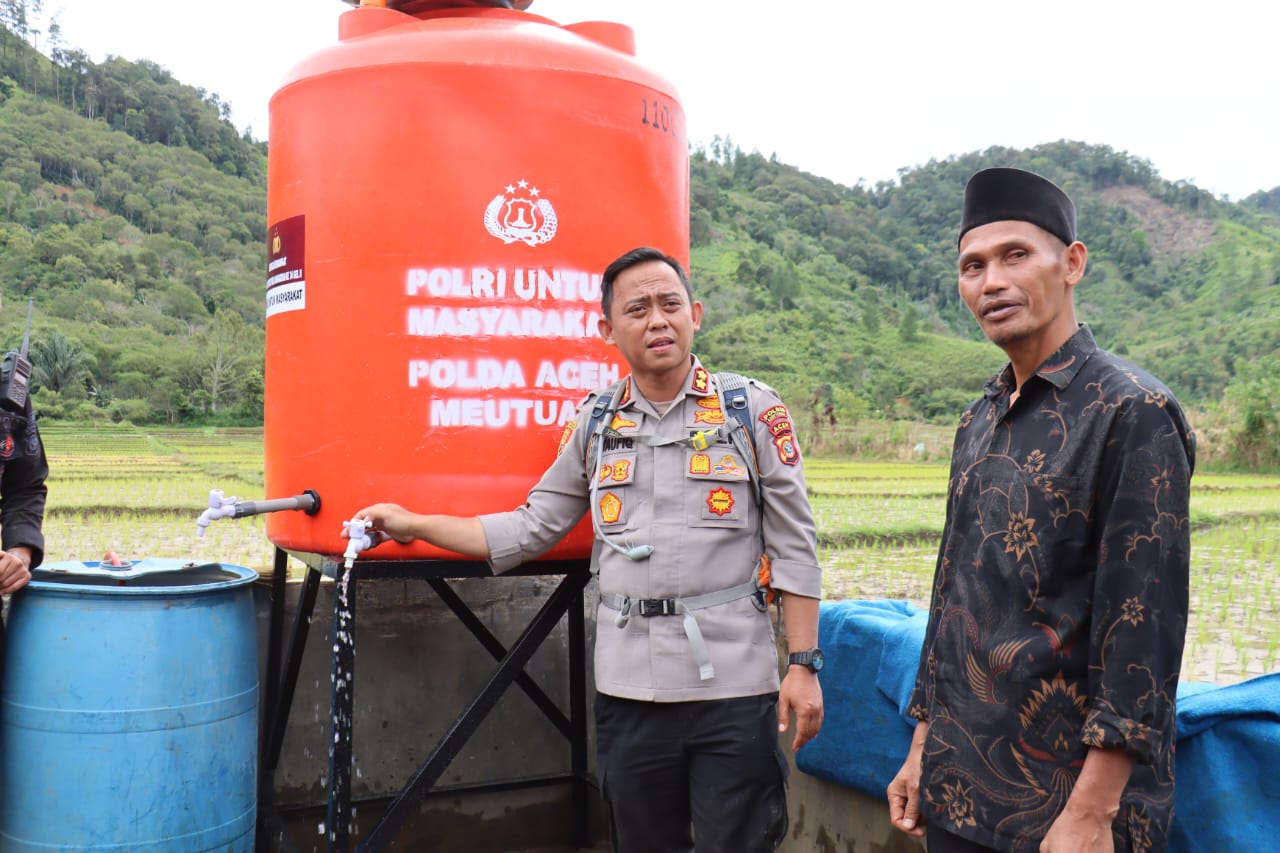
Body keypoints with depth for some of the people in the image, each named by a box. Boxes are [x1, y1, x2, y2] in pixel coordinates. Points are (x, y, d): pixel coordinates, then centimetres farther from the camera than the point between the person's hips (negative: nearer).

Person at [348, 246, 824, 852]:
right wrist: (414, 525, 9)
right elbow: (531, 529, 11)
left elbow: (793, 548, -1)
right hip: (629, 688, 3)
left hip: (734, 687, -3)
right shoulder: (594, 423, 7)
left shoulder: (753, 410, -1)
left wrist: (803, 664, -6)